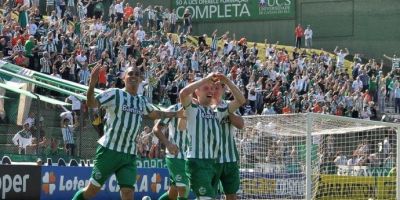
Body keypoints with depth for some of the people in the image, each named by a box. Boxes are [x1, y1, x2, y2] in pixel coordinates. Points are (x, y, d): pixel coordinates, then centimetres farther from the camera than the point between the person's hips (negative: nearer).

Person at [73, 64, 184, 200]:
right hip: (109, 150, -5)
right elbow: (91, 103, -16)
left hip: (129, 155, 5)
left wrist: (176, 114, 32)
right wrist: (92, 84, -33)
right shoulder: (114, 94, -6)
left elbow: (154, 114, 34)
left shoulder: (142, 102, 13)